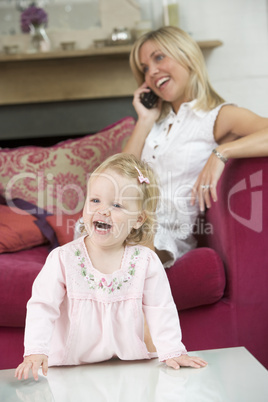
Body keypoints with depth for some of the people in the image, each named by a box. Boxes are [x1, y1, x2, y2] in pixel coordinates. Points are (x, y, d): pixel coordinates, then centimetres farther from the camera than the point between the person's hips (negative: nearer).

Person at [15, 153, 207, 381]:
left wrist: (171, 352, -4)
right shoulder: (63, 258, -8)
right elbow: (42, 307, -8)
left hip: (129, 368, 1)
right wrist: (35, 351, -19)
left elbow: (160, 310, 3)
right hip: (71, 367, -1)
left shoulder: (146, 261, -5)